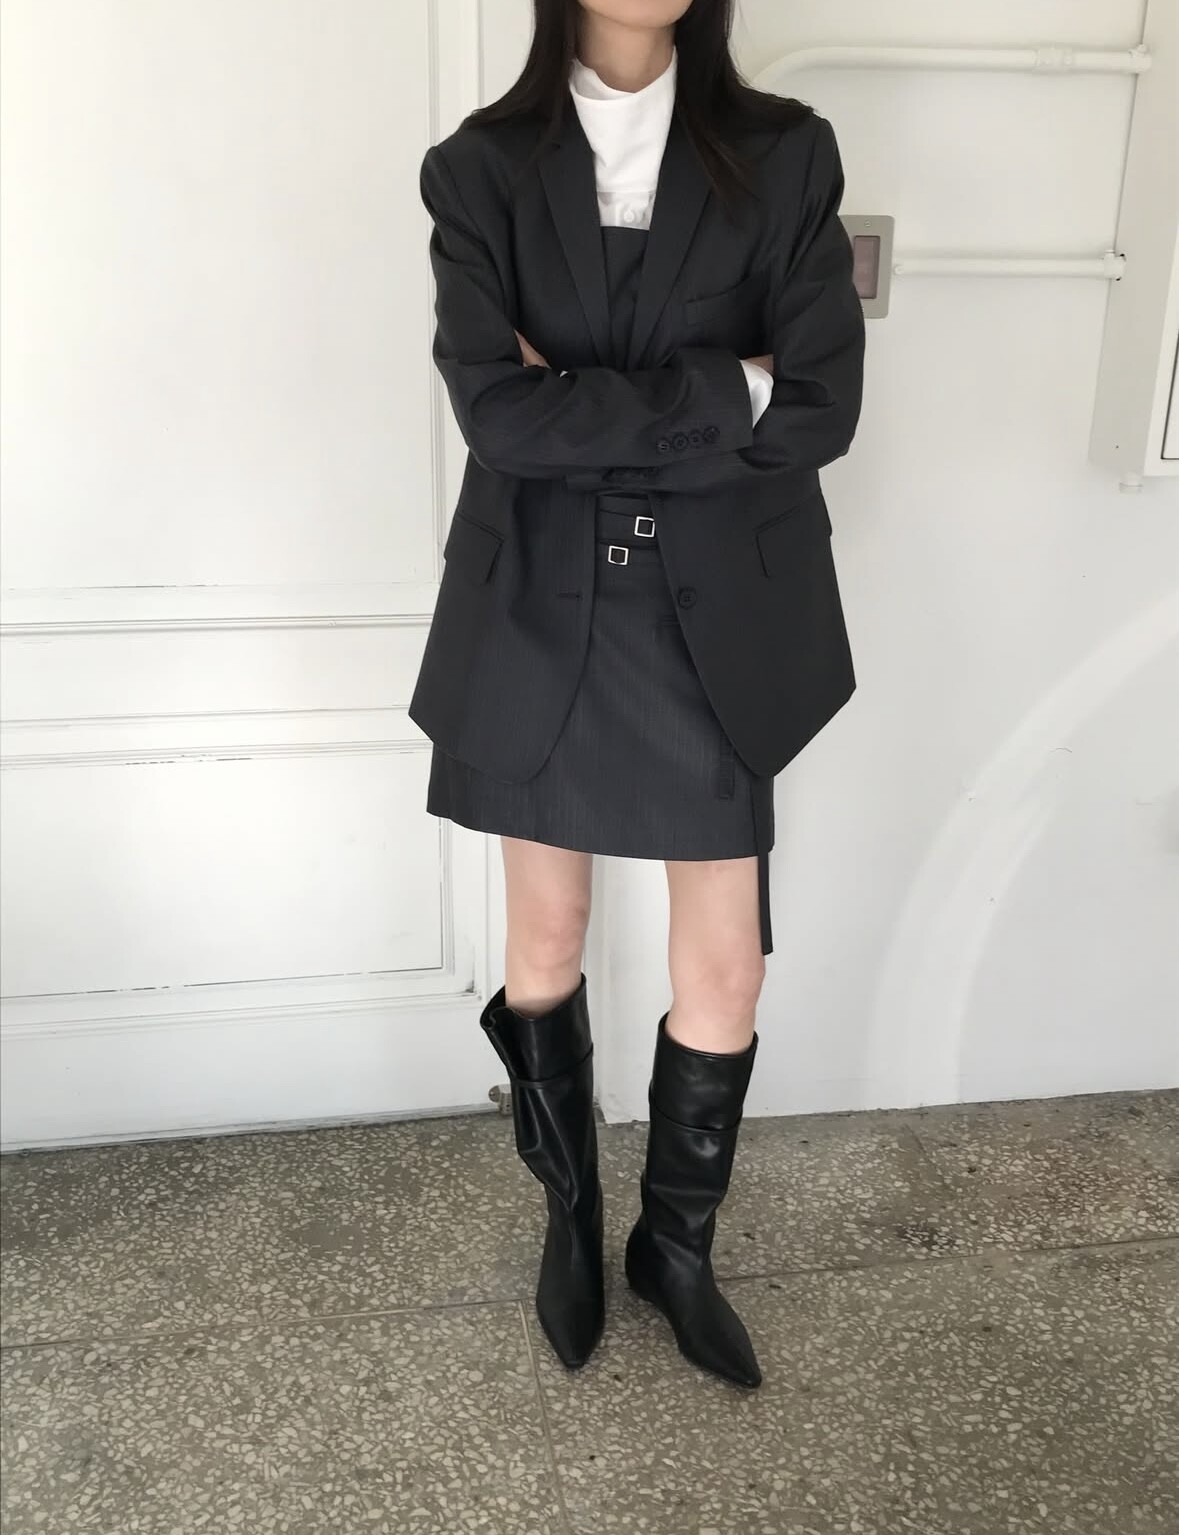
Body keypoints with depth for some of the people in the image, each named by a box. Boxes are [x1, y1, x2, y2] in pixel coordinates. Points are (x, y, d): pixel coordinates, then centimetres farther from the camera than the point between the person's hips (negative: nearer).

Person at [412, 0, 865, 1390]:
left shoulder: (784, 156, 2)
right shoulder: (479, 169, 1)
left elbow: (821, 409, -9)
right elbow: (497, 411, -14)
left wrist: (589, 410, -12)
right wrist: (719, 393, -14)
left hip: (717, 619, 1)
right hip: (539, 615, 0)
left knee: (726, 976, 6)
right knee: (543, 954, 13)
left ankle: (677, 1244, 34)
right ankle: (570, 1217, 41)